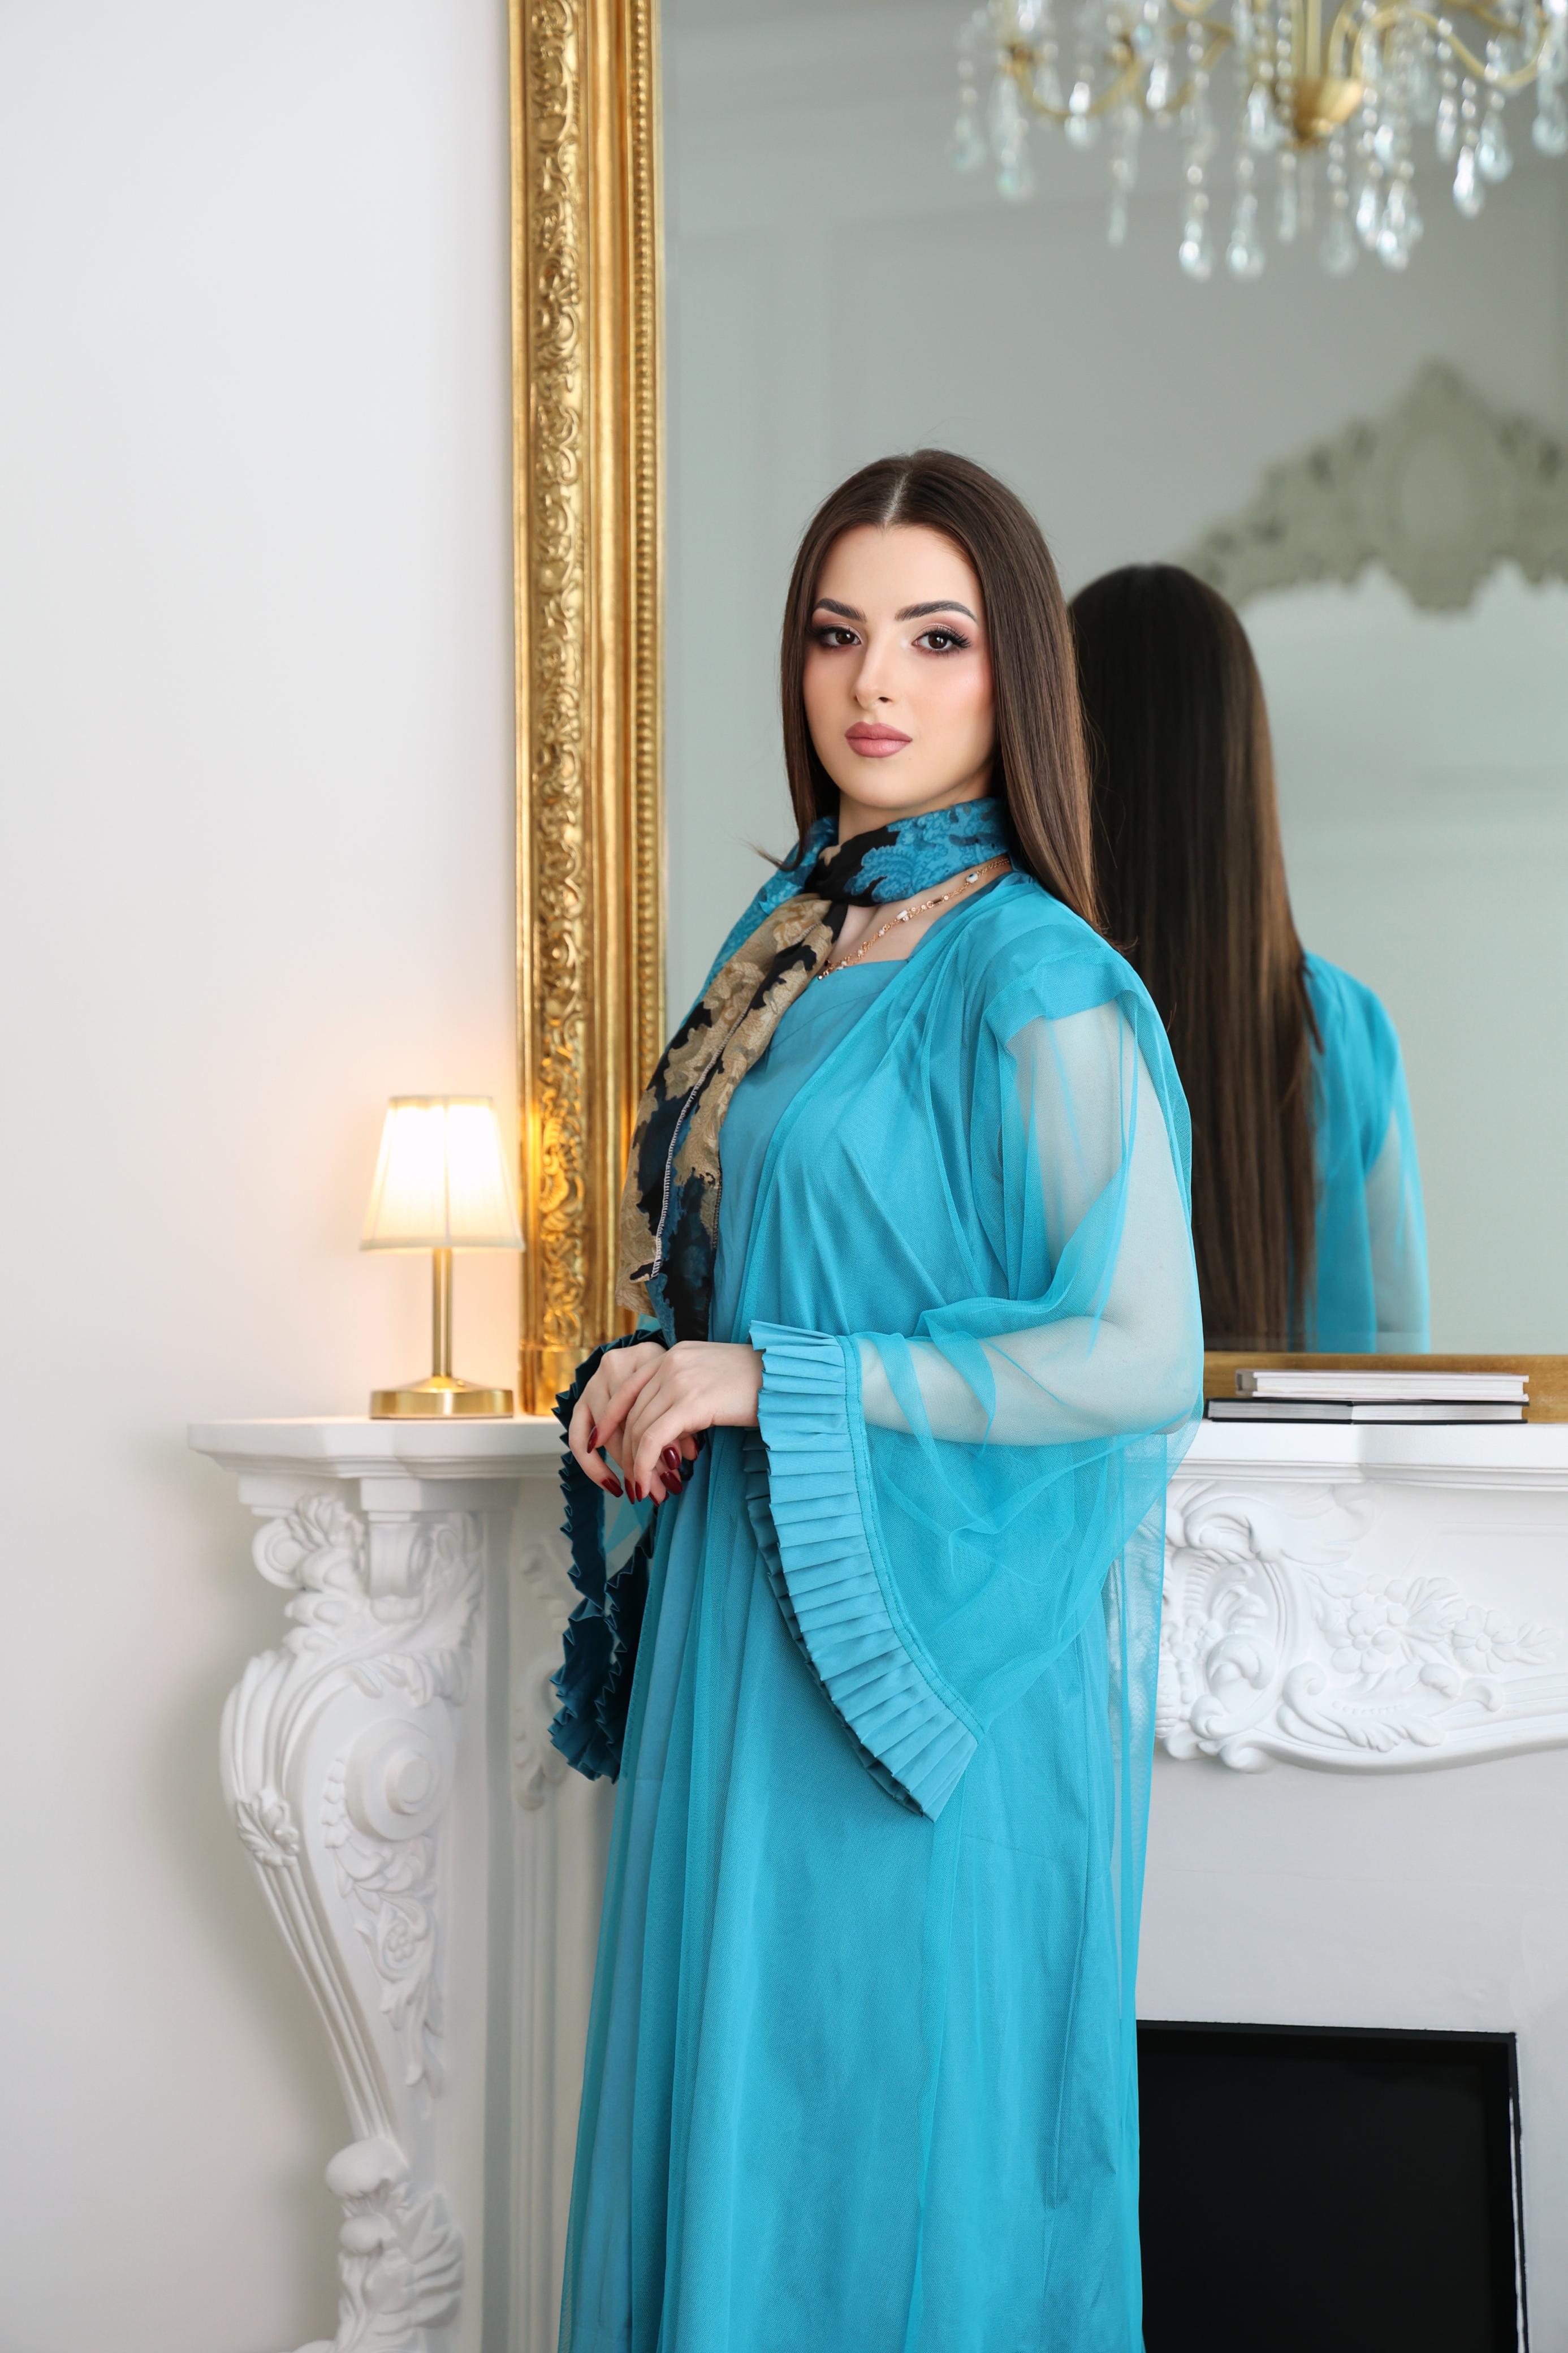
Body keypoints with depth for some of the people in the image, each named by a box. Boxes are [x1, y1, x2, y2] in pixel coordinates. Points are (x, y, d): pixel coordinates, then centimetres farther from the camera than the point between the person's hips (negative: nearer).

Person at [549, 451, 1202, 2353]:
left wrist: (766, 1381, -18)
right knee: (732, 2111, 16)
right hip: (740, 1624, 7)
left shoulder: (1033, 980, -13)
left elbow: (1139, 1358, -20)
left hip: (922, 1652, -7)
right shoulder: (785, 938, 10)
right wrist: (646, 1377, 1)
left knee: (895, 2145, 4)